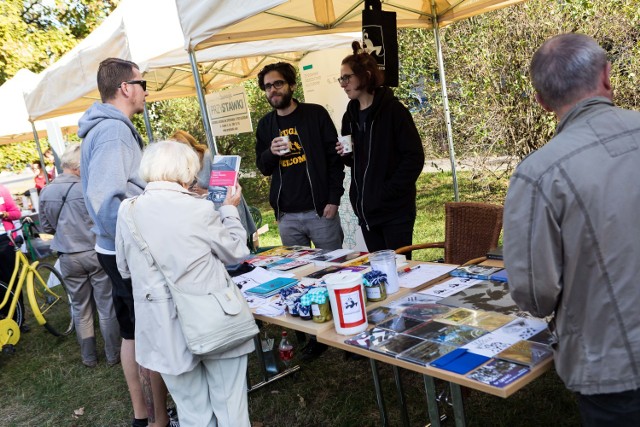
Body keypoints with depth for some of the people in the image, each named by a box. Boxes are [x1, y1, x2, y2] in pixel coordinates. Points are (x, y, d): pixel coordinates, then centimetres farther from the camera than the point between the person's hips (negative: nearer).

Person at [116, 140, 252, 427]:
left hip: (167, 330, 3)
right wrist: (230, 210, 15)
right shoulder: (199, 209, -13)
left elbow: (124, 269, 13)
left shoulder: (128, 211, -1)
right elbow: (236, 251, 2)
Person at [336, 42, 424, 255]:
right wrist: (345, 155, -1)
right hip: (365, 211, 6)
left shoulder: (392, 109, -9)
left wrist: (390, 191, -16)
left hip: (395, 211, -6)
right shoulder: (350, 115, 11)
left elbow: (414, 156, -12)